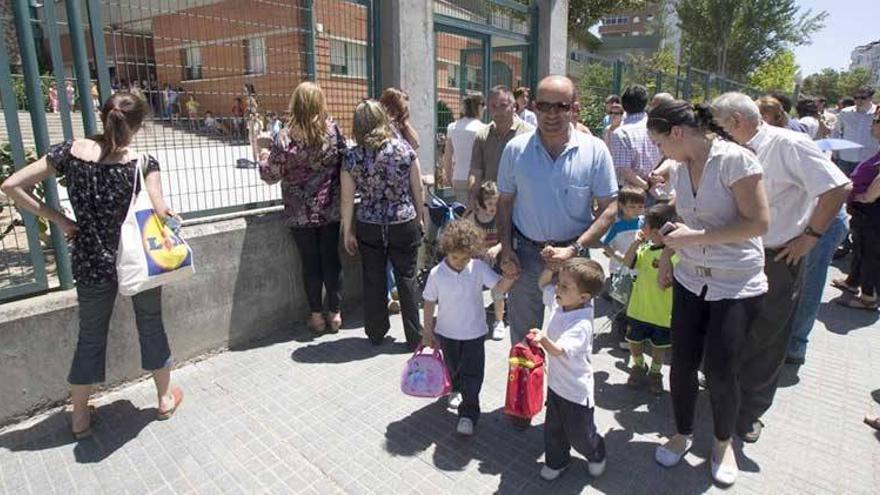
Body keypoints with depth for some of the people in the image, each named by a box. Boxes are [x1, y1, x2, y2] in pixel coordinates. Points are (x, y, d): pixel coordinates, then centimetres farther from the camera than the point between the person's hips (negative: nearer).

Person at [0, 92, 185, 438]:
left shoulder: (69, 152, -6)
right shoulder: (143, 162, -14)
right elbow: (161, 213, -22)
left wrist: (58, 220, -1)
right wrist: (168, 216, 0)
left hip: (91, 263, 2)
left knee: (91, 337, 18)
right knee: (151, 326, 18)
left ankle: (80, 417, 33)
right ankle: (166, 399, 33)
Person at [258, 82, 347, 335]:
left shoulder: (285, 138, -11)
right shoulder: (334, 130, -7)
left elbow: (271, 175, -5)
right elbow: (345, 165, 0)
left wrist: (263, 153, 13)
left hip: (300, 213, -1)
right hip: (331, 209, 1)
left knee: (310, 264, 9)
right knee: (331, 260, 11)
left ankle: (317, 316, 19)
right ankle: (334, 313, 20)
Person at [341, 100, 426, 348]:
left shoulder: (352, 157, -6)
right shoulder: (404, 149, -7)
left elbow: (347, 199, -2)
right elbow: (418, 190, -1)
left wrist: (347, 231, 8)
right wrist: (420, 217, 13)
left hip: (369, 228, 1)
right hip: (404, 225, 0)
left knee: (373, 282, 13)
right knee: (407, 280, 9)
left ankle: (376, 334, 28)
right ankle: (415, 336, 17)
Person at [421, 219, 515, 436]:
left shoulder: (479, 267, -15)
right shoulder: (437, 274, -16)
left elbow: (498, 288, -16)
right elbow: (429, 303, -7)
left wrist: (510, 277, -37)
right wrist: (428, 332, -2)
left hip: (474, 332, -1)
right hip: (447, 332, 1)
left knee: (472, 374, 4)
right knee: (452, 367, 24)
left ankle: (468, 413, 19)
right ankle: (456, 389, 54)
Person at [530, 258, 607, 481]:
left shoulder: (581, 325, -33)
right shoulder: (558, 303, -10)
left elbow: (559, 350, -44)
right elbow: (543, 284, 8)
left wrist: (544, 340, -65)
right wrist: (551, 268, -11)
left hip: (576, 390, -7)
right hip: (555, 383, 7)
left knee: (579, 434, 17)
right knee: (553, 429, 22)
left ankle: (596, 456, 47)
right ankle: (556, 461, 46)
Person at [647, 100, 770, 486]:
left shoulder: (735, 159, -16)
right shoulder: (679, 167, 4)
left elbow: (759, 223, -18)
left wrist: (696, 237, -21)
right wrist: (667, 255, 6)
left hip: (737, 284, -5)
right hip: (690, 278, 5)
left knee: (720, 369, 0)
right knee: (682, 362, 6)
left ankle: (723, 442, 29)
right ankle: (683, 433, 31)